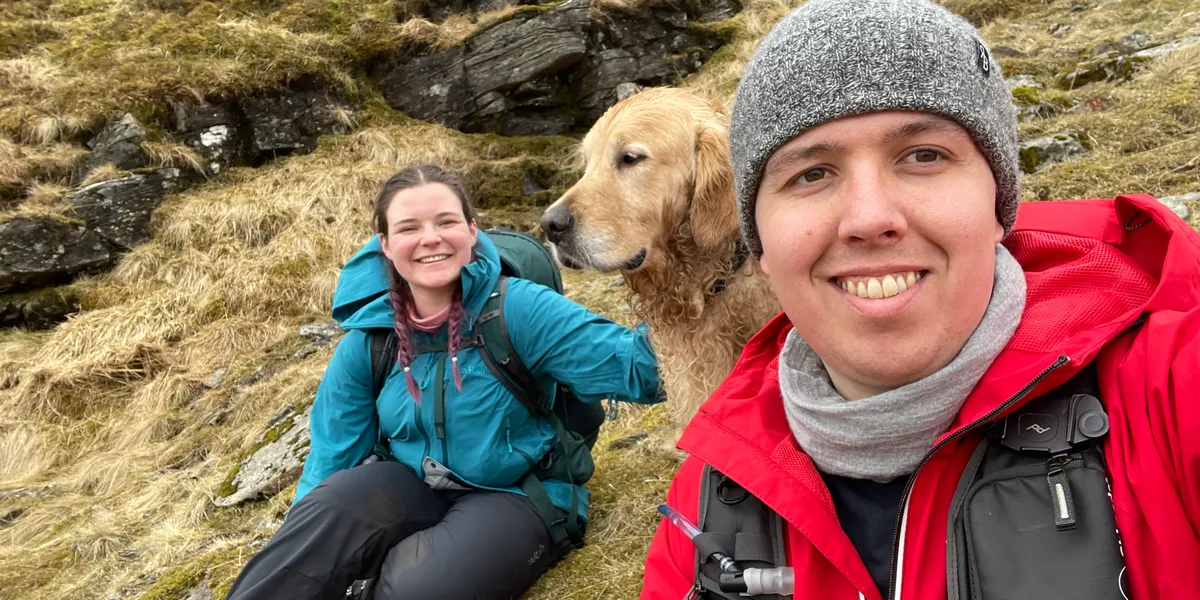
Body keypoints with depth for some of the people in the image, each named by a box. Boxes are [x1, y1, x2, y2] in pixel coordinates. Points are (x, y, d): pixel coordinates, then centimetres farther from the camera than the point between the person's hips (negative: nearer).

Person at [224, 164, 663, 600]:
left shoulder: (516, 309, -20)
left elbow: (634, 369, -26)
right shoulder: (368, 340, -5)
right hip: (418, 486, 4)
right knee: (330, 512, -26)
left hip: (520, 495, -3)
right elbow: (331, 456, 2)